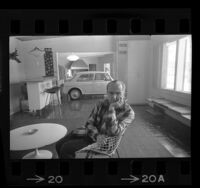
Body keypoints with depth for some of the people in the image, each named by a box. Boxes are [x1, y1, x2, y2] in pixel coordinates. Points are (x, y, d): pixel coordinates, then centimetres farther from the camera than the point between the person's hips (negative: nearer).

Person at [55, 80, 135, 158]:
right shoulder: (101, 103, -6)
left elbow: (113, 132, -30)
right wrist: (96, 135, -21)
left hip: (103, 140, -5)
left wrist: (112, 108, -33)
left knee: (66, 148, -15)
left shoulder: (128, 112, -18)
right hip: (91, 133, 5)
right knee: (59, 145, 3)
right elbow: (89, 123, -2)